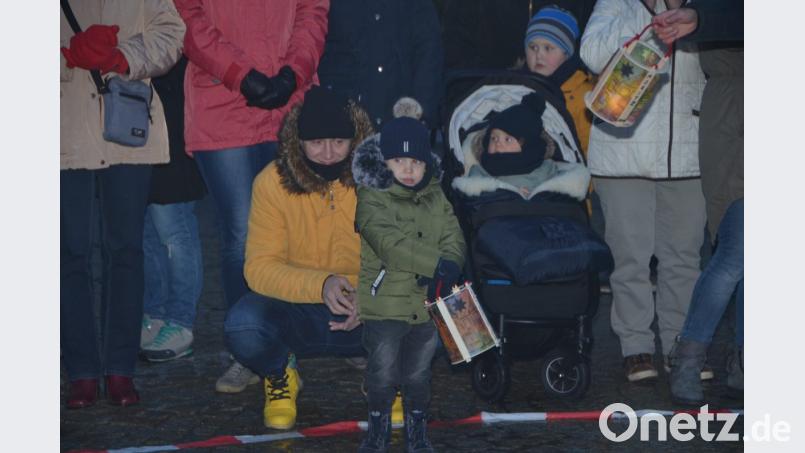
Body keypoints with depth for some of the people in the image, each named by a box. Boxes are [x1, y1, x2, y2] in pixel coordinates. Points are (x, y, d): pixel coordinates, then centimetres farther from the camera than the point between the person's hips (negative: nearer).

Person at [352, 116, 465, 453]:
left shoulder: (436, 198, 8)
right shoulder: (371, 198, -11)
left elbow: (454, 239, 0)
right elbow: (391, 243, -24)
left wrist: (448, 269, -23)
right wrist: (438, 264, -29)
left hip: (427, 303, 4)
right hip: (385, 302, -4)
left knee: (418, 374, 13)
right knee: (383, 371, 2)